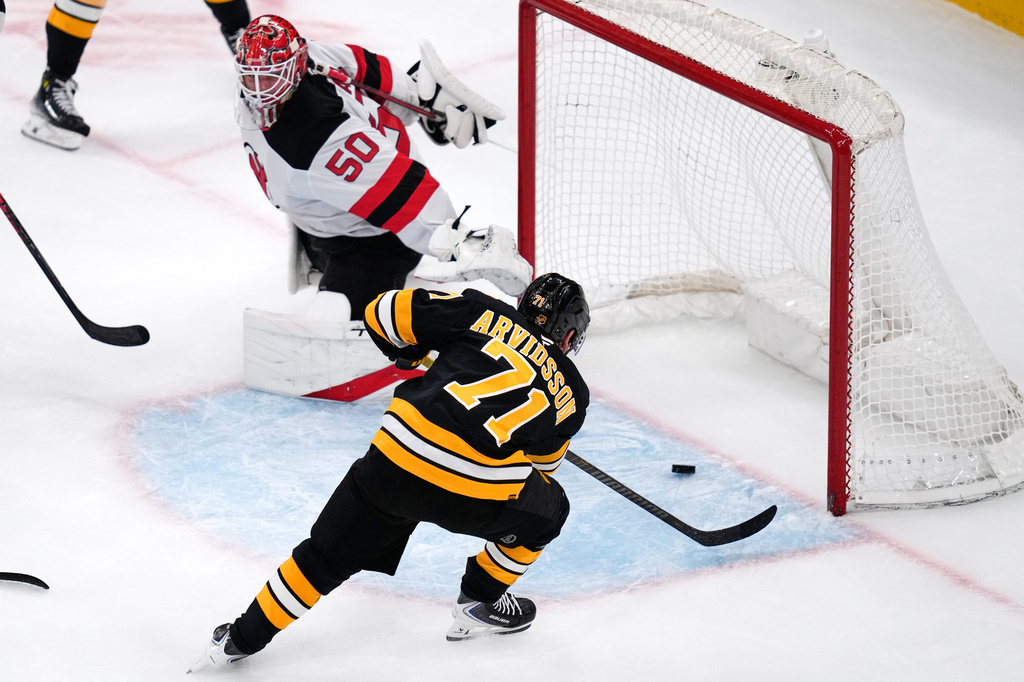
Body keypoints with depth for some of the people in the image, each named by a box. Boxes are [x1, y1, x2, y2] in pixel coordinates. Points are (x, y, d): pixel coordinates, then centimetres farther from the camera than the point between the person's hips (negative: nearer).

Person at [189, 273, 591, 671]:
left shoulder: (482, 313, 18)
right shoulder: (572, 393, 19)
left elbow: (384, 313, 15)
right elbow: (542, 462, 33)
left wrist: (408, 351, 35)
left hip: (397, 457, 2)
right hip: (478, 495, -2)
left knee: (328, 553, 21)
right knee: (547, 511, 29)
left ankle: (242, 639, 24)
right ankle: (478, 606, 34)